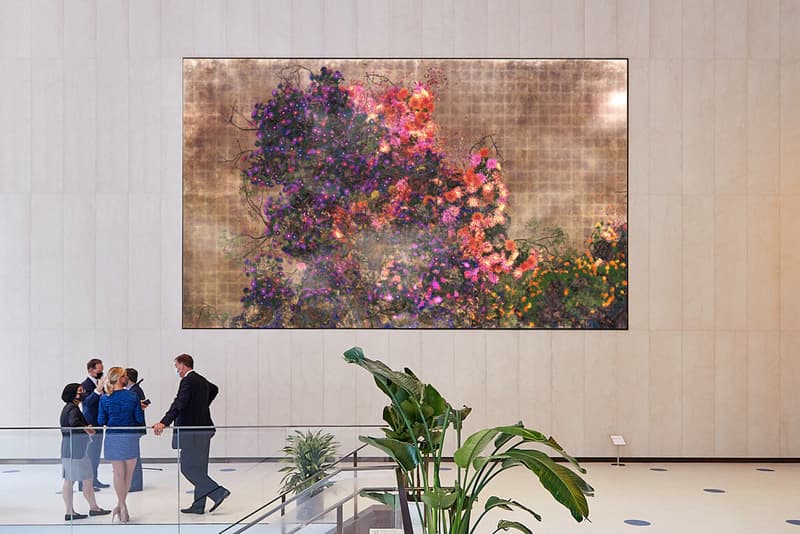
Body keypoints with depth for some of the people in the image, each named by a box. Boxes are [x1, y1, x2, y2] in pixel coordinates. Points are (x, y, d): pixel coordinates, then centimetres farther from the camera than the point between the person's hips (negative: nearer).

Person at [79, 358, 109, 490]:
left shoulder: (98, 384, 13)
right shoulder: (85, 385, -12)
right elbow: (86, 402, -26)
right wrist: (97, 390, -34)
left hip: (98, 425, 9)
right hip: (90, 425, -9)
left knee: (96, 455, 16)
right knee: (89, 455, -7)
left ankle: (94, 479, 26)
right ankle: (84, 483, -1)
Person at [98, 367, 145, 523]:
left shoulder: (105, 399, -4)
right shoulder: (133, 396, -8)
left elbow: (101, 421, -2)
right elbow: (140, 419, -8)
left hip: (113, 438, 1)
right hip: (130, 437, -1)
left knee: (118, 473, 10)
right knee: (128, 473, 13)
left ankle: (122, 507, 13)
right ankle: (121, 506, 17)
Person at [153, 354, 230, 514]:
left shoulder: (188, 381, -13)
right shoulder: (202, 380, 16)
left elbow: (179, 404, -26)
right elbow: (214, 389, 37)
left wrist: (164, 423, -33)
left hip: (192, 431, -10)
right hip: (203, 428, 10)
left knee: (187, 468, -5)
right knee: (199, 468, 12)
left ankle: (218, 492, -10)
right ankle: (198, 505, 16)